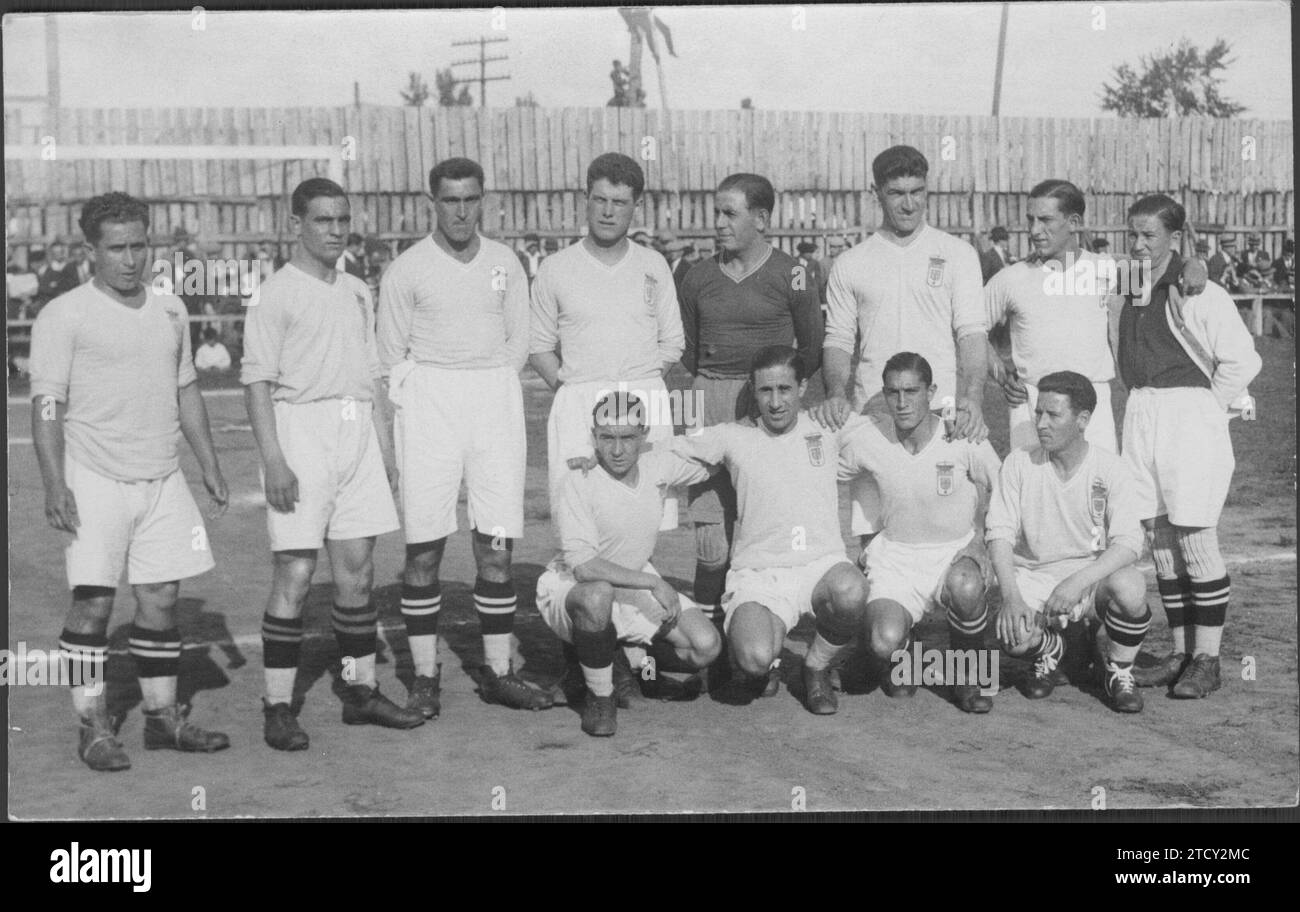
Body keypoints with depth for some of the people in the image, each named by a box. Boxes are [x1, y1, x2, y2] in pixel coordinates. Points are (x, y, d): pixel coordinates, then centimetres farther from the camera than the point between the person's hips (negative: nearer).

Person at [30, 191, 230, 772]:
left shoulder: (170, 310, 12)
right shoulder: (64, 316, -6)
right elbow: (47, 405, -8)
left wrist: (210, 468, 16)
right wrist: (54, 486, -16)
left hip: (162, 480, 5)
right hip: (95, 483, -5)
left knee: (161, 598, 7)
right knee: (93, 602, -4)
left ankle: (163, 717, 17)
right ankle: (94, 728, 5)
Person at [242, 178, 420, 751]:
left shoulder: (356, 292, 15)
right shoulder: (277, 294, -6)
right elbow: (257, 381, -11)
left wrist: (384, 446, 16)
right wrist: (273, 459, -18)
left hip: (356, 432, 6)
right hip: (300, 429, -6)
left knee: (357, 568, 9)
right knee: (294, 574, -6)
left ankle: (360, 691, 20)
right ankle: (278, 708, 0)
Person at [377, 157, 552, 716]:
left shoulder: (504, 262, 10)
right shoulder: (407, 270, 1)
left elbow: (519, 340, 14)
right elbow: (391, 354, 6)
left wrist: (490, 388, 4)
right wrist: (419, 402, -2)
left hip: (495, 399, 3)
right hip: (429, 400, -2)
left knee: (496, 544, 2)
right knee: (424, 547, -4)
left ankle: (498, 671, 10)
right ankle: (425, 677, 4)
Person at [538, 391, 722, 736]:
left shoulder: (658, 462, -7)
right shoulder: (580, 481, -23)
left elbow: (708, 472, 15)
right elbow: (582, 565, -30)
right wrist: (655, 583, -29)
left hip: (636, 585, 5)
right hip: (568, 588, -5)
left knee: (706, 647, -15)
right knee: (597, 595, -42)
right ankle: (599, 697, -17)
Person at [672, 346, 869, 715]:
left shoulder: (827, 428, 9)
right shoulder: (734, 438, 6)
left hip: (821, 564, 1)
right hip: (757, 572, -1)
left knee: (850, 592, -36)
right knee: (756, 658, -31)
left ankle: (817, 668, -2)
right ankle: (763, 668, 12)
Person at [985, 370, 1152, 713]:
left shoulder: (1111, 469, -10)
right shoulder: (1019, 463, -6)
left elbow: (1128, 544, -18)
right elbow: (999, 533, -7)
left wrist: (1078, 581, -34)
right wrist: (1011, 595, -22)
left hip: (1093, 572, -1)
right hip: (1032, 575, 1)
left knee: (1130, 587, -35)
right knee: (1013, 638, -29)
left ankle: (1118, 669, -2)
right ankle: (1049, 650, 13)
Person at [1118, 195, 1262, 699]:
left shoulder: (1200, 292, -11)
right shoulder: (1130, 292, 9)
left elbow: (1243, 359, -11)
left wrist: (1210, 404, -4)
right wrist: (1148, 405, 12)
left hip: (1191, 416, -7)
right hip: (1141, 416, 7)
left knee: (1195, 538, -4)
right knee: (1159, 538, 9)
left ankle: (1207, 659, 5)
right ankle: (1180, 652, 18)